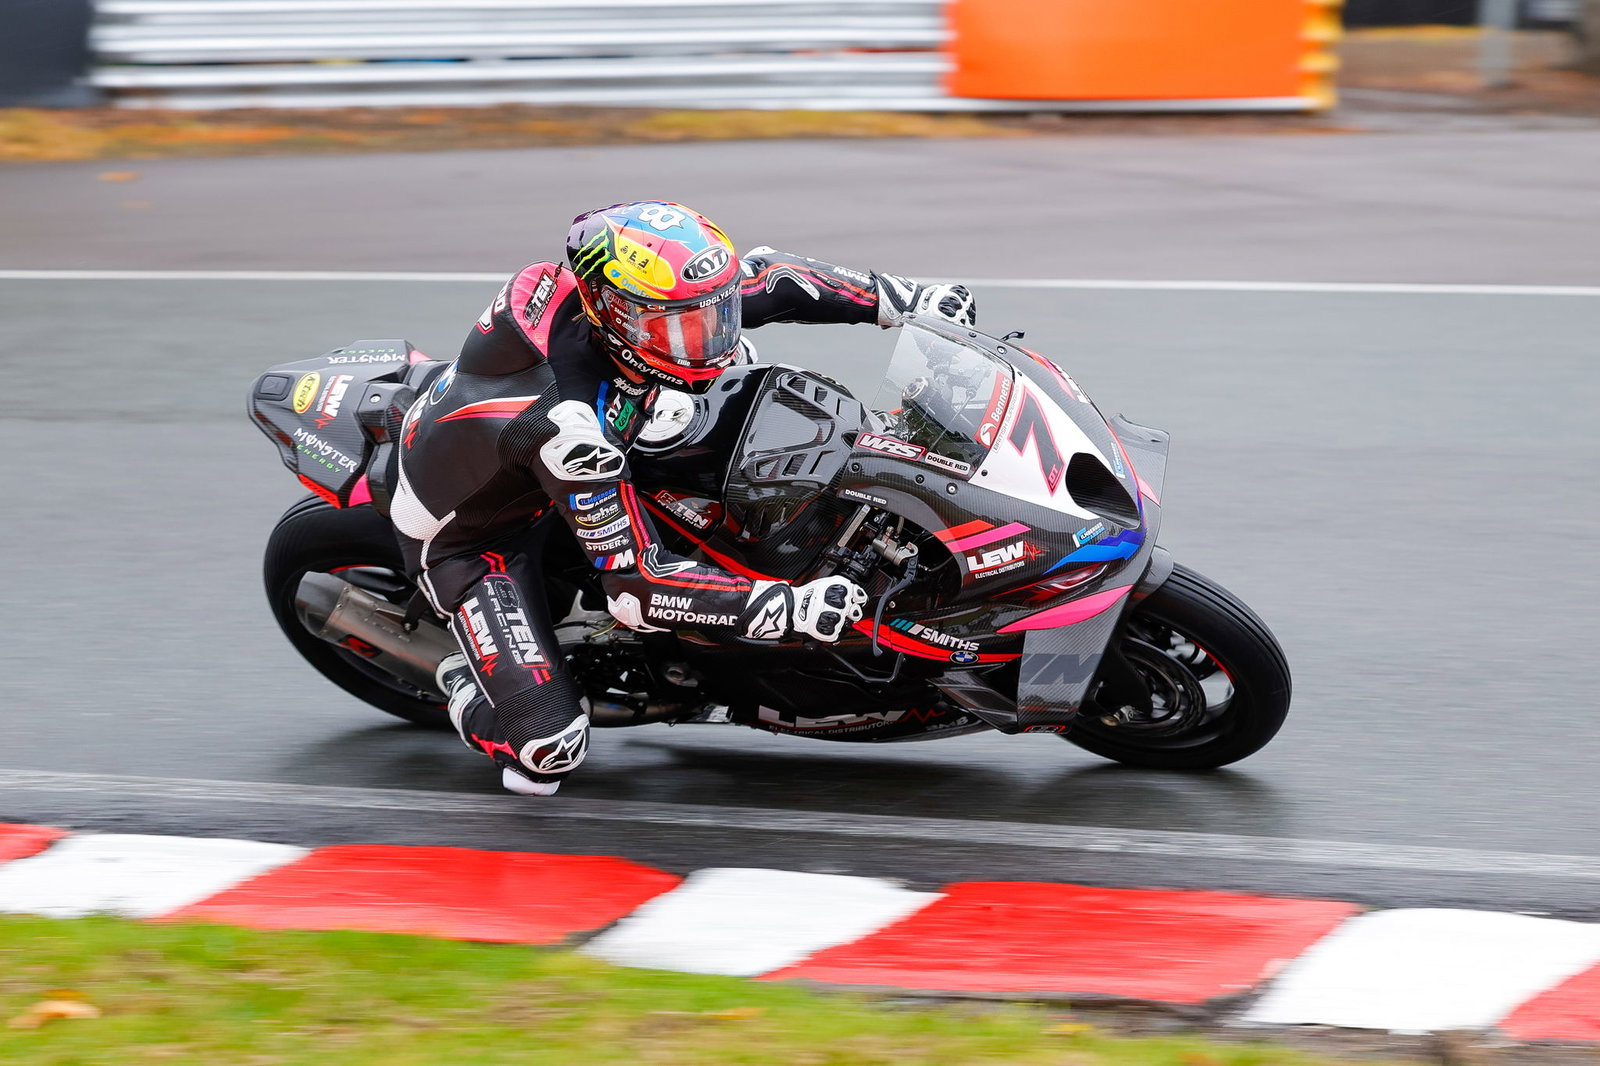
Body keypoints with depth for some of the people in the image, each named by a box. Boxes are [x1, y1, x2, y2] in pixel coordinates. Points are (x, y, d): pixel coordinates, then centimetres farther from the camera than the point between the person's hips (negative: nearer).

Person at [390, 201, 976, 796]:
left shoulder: (642, 296, -24)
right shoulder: (569, 424, -43)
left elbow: (763, 277, -5)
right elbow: (635, 586, -40)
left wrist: (903, 299, -9)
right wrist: (791, 610, -45)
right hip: (468, 538, -8)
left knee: (743, 358, 10)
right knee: (549, 748, -22)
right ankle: (466, 685, 11)